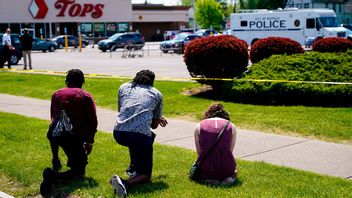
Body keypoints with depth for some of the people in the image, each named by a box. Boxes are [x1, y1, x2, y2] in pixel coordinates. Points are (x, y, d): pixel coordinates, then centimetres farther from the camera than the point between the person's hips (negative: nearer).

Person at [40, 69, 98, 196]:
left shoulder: (56, 94, 16)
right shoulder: (86, 96, 4)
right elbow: (93, 121, -1)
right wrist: (90, 141, 11)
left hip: (54, 134, 5)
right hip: (74, 137, -4)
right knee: (79, 171, 6)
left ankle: (55, 160, 37)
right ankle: (54, 176, -19)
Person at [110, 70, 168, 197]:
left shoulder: (124, 87, 21)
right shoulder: (157, 94, 16)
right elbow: (154, 125, 18)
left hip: (119, 134, 4)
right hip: (140, 136, -4)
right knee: (145, 175, 10)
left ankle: (133, 167, 32)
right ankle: (125, 183, -20)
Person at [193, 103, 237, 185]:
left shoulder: (199, 126, 7)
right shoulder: (231, 126, 9)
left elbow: (199, 153, 11)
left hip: (205, 170, -1)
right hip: (226, 169, 1)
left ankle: (207, 179, 2)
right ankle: (229, 177, 2)